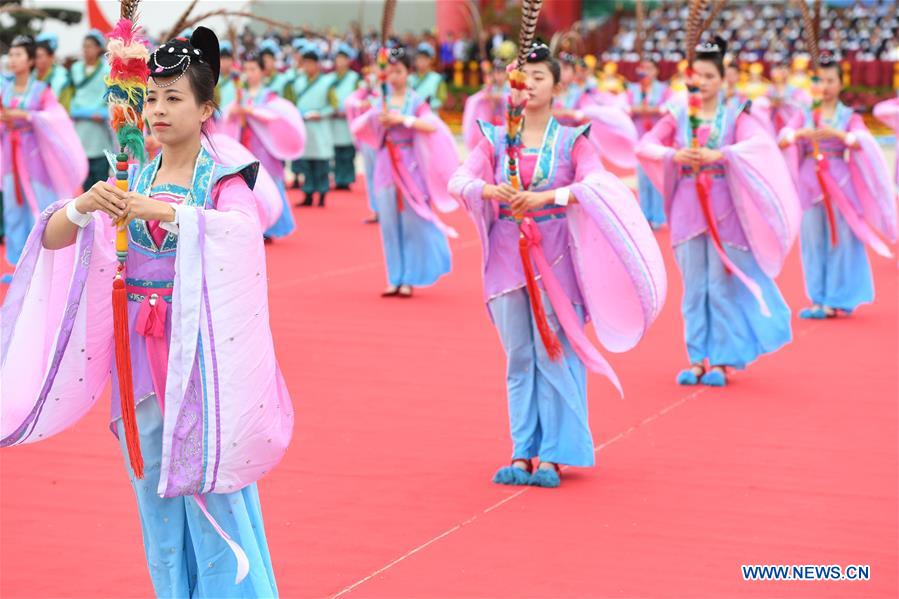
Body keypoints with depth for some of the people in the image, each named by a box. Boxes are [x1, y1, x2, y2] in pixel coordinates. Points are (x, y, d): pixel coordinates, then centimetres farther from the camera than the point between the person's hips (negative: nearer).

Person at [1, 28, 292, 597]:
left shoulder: (225, 180, -4)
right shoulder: (129, 181, 8)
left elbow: (240, 230, -27)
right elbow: (53, 238, -1)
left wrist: (159, 210, -36)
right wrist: (85, 205, -23)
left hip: (201, 347, -4)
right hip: (140, 351, 5)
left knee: (210, 482, -4)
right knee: (154, 486, 10)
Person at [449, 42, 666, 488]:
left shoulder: (572, 140, 1)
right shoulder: (495, 140, 7)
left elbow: (597, 184, -15)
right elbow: (459, 180, -6)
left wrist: (546, 196, -29)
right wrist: (489, 190, -27)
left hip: (556, 259, -2)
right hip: (508, 259, 2)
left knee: (556, 355, -3)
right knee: (519, 359, 7)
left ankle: (552, 457, 2)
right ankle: (522, 455, 11)